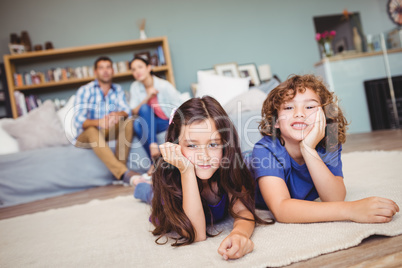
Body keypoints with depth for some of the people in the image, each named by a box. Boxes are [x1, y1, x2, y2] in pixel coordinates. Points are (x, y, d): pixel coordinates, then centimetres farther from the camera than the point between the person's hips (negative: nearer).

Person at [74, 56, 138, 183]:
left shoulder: (118, 90, 8)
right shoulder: (84, 90, -5)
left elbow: (126, 111, -10)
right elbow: (78, 121, -18)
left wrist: (119, 114, -36)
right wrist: (99, 122, -40)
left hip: (110, 132, 3)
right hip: (86, 137, -3)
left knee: (128, 122, -23)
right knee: (92, 130, -37)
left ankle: (119, 168, -35)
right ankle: (123, 172, -53)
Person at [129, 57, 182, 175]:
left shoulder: (164, 85, -14)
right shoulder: (135, 87, -2)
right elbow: (134, 111, -8)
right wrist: (148, 97, -21)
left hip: (170, 121, -1)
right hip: (151, 123, 2)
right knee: (137, 124, -30)